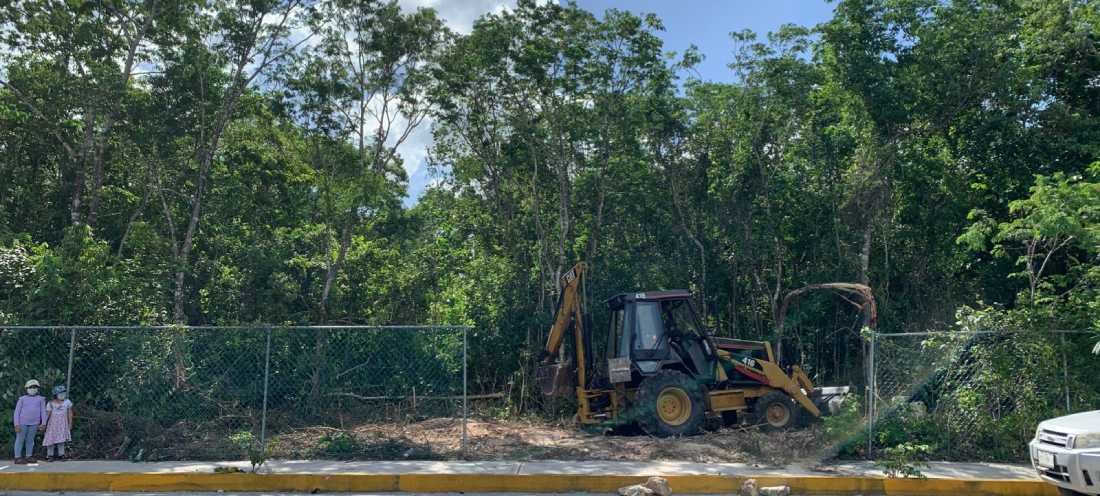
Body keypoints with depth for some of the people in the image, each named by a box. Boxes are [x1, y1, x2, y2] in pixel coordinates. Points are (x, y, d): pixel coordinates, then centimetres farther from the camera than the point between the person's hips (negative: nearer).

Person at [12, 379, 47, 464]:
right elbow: (17, 412, 1)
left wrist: (43, 423, -2)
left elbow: (43, 412, 5)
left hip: (34, 424, 2)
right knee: (20, 440, 1)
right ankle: (18, 458, 5)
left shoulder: (40, 399, 7)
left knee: (30, 440, 7)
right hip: (22, 423, -2)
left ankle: (28, 457, 14)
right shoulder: (22, 399, 3)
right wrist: (17, 424, -7)